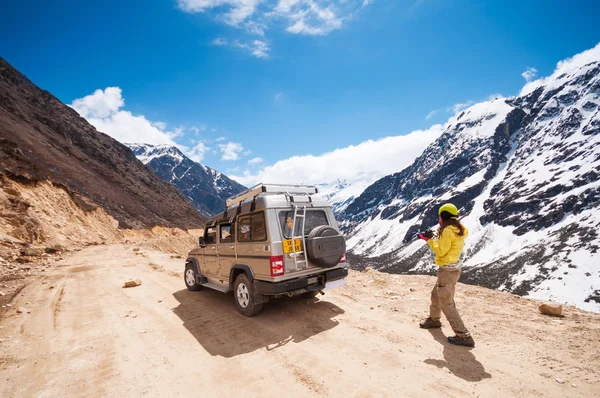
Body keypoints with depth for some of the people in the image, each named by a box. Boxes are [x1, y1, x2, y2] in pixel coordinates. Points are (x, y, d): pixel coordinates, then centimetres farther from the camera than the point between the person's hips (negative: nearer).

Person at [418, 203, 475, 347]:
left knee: (447, 304, 1)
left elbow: (440, 251, -18)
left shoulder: (448, 231, -20)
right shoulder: (459, 229, 7)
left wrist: (429, 240, -9)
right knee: (435, 295, 26)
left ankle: (464, 336, 9)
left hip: (447, 271, -10)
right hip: (454, 268, 10)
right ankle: (434, 319, 45)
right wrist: (439, 234, 6)